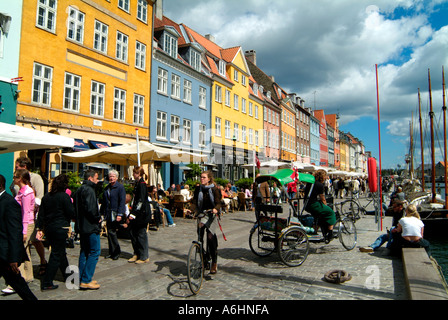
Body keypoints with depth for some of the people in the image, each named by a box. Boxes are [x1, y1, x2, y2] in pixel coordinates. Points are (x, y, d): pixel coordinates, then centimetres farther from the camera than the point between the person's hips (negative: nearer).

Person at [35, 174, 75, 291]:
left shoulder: (46, 197, 6)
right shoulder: (64, 196, -13)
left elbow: (41, 214, 7)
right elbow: (72, 213, -12)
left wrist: (39, 229, 11)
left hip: (48, 228, 7)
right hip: (61, 228, -7)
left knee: (60, 252, 20)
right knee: (56, 255, 1)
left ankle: (67, 275, 36)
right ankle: (47, 283, 2)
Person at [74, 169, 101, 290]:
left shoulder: (79, 190, 15)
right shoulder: (88, 190, -16)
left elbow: (76, 208, 18)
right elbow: (90, 208, -26)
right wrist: (97, 218, -13)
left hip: (81, 226, 11)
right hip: (90, 227, -10)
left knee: (84, 252, 17)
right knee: (95, 252, -4)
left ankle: (81, 279, 23)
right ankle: (86, 281, -3)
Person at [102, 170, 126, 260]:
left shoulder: (120, 187, -7)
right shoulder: (107, 188, 14)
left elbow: (122, 202, -13)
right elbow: (104, 201, 20)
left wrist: (120, 214, -19)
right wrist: (102, 211, 13)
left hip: (116, 214, -6)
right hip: (108, 214, 6)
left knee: (112, 232, -6)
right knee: (110, 232, 7)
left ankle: (116, 252, 7)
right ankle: (112, 252, 17)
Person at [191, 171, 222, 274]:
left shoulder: (215, 189, -4)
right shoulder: (198, 189, 6)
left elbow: (218, 203, -11)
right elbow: (195, 202, 1)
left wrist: (215, 209, -31)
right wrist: (195, 209, -19)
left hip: (212, 215, -3)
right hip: (202, 214, 3)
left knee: (210, 237, -10)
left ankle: (214, 262, 5)